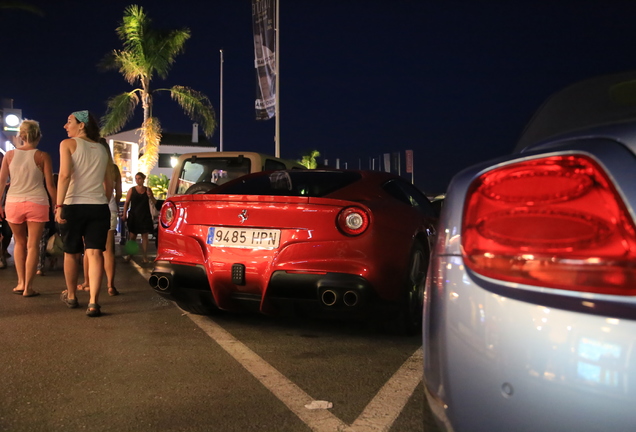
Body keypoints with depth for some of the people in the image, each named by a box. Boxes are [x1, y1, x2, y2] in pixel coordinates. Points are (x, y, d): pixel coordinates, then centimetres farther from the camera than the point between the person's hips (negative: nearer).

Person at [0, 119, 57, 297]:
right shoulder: (43, 156, -3)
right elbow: (50, 185, -5)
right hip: (36, 203, -2)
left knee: (20, 243, 18)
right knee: (33, 245, 2)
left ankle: (21, 283, 17)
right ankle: (28, 287, 1)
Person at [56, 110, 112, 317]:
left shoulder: (68, 144, 0)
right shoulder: (103, 150, 15)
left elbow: (65, 175, -13)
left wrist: (59, 205, -16)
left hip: (74, 206, -3)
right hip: (99, 207, 3)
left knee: (71, 253, 14)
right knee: (95, 253, -4)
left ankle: (71, 296, 30)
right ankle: (93, 302, -16)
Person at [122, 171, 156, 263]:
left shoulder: (148, 190, 6)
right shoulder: (132, 190, 3)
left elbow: (154, 203, 9)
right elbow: (126, 203, 2)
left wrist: (150, 196, -11)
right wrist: (124, 214, -5)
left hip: (145, 217, 1)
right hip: (134, 216, -1)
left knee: (144, 236, 2)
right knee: (132, 236, 0)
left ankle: (144, 256, 6)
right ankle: (129, 255, 9)